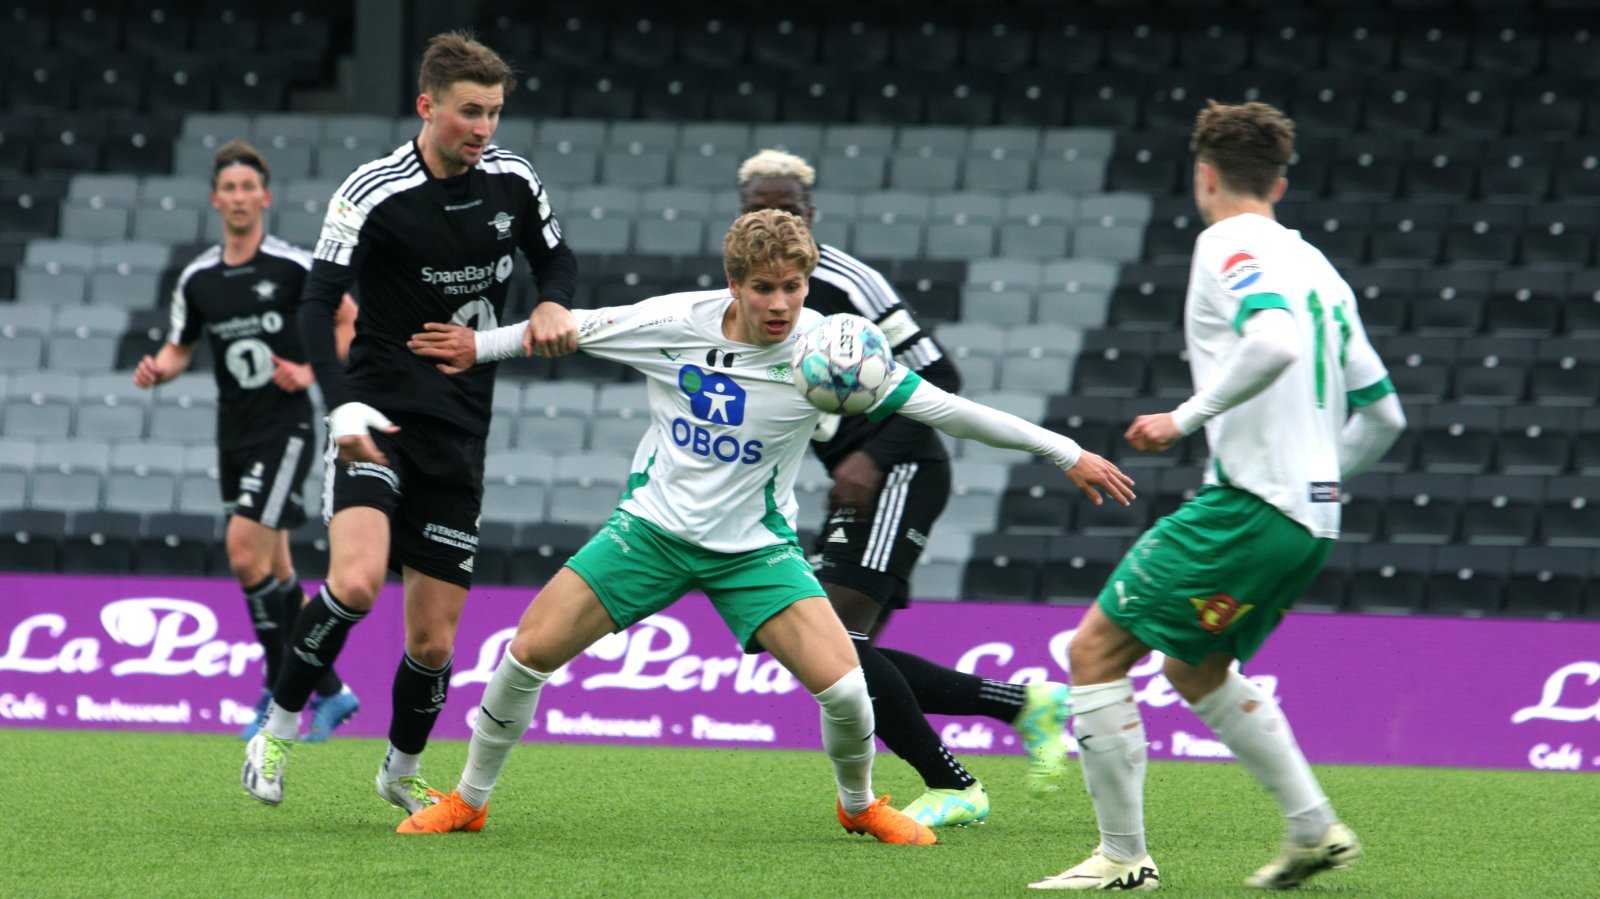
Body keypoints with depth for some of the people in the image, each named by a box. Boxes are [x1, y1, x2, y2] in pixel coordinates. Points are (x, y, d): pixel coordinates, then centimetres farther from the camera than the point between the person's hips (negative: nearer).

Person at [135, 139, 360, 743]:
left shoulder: (294, 266, -9)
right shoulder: (198, 279, 5)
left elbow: (349, 319, 0)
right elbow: (181, 347, 16)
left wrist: (311, 372, -13)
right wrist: (158, 369, -6)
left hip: (285, 429, -6)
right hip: (234, 436, 6)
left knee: (245, 551, -17)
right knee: (273, 569, 9)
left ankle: (280, 693, -6)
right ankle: (329, 692, 20)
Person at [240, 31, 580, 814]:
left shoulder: (514, 183, 3)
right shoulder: (374, 193, -12)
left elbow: (556, 257, 20)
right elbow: (318, 304, -18)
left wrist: (553, 303, -5)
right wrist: (343, 406, -33)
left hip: (458, 433, 4)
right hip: (380, 418, -4)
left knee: (433, 639, 4)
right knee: (355, 581, -29)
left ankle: (402, 770, 31)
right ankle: (276, 732, -8)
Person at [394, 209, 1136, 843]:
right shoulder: (675, 322, -15)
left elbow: (941, 407, -15)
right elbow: (571, 331, 3)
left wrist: (1067, 454, -14)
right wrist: (480, 346, 13)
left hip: (754, 546, -1)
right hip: (653, 526, 1)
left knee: (842, 685, -17)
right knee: (530, 651, -8)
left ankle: (859, 805, 16)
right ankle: (468, 800, 14)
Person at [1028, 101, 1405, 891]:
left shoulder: (1229, 244, -6)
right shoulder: (1316, 267, 19)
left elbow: (1275, 343, -27)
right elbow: (1381, 414, 20)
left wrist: (1188, 417, -19)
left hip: (1247, 504, -9)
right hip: (1311, 520, 9)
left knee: (1096, 648, -3)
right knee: (1195, 668, 26)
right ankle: (1315, 830, 21)